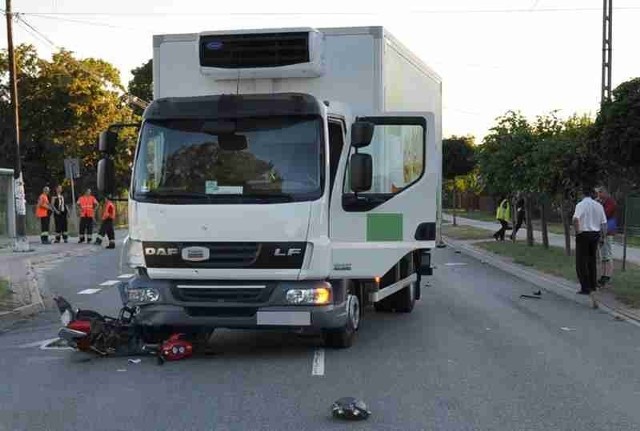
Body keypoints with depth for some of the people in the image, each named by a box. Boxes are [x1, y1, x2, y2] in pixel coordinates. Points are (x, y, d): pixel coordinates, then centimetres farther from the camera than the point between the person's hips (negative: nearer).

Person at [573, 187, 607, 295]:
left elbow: (576, 219, -27)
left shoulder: (581, 205, -11)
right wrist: (603, 234, 16)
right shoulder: (599, 206, 6)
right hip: (595, 234, 6)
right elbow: (604, 222, 7)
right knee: (592, 260, 19)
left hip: (584, 234, -6)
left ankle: (585, 288, -4)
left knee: (582, 262, -1)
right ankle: (593, 285, 25)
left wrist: (577, 230, -14)